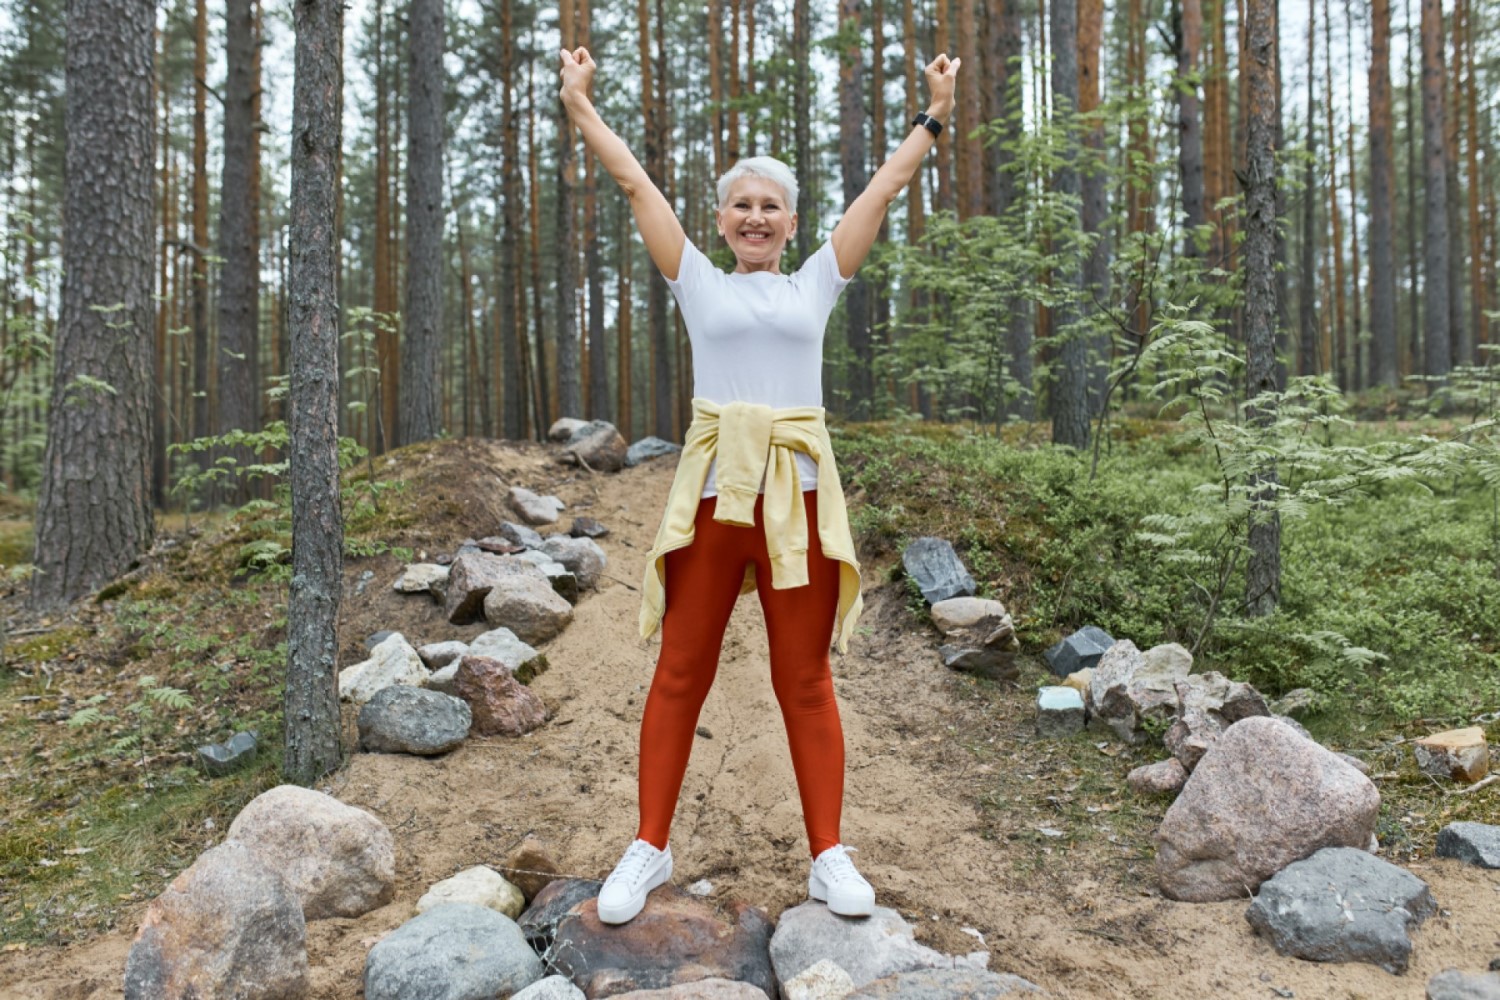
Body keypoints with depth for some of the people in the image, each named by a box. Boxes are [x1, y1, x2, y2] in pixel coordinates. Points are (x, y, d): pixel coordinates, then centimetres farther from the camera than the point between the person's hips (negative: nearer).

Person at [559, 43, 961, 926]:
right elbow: (635, 182, 15)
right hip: (712, 491, 0)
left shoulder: (816, 283, 14)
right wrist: (581, 105, 20)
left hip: (798, 495, 1)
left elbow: (886, 188, 18)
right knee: (680, 676, 5)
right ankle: (650, 848, 19)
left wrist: (935, 117, 21)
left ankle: (829, 855, 17)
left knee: (806, 682, 7)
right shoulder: (700, 282, 12)